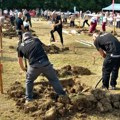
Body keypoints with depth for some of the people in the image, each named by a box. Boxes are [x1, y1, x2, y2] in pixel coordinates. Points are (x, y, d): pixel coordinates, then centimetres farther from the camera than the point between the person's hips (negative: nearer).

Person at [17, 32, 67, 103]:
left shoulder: (21, 46, 16)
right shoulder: (36, 40, 17)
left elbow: (20, 60, 25)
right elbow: (42, 46, 36)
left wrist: (23, 68, 43)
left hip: (34, 66, 0)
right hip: (45, 63, 1)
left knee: (29, 81, 25)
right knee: (54, 79, 17)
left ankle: (29, 98, 30)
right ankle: (62, 94, 24)